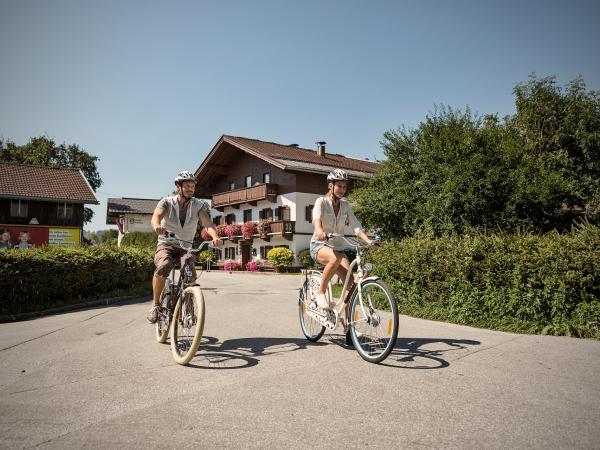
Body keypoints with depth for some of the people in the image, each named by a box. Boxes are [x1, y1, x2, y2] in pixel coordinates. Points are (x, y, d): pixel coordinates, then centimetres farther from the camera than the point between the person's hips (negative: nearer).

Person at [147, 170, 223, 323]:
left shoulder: (199, 205, -7)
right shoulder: (167, 202, -9)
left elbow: (207, 222, -23)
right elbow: (156, 216, -29)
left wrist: (215, 236, -46)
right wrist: (157, 226, -54)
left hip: (186, 247, 1)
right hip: (166, 245, -1)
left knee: (190, 272, -26)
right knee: (163, 266, -32)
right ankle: (155, 304, -13)